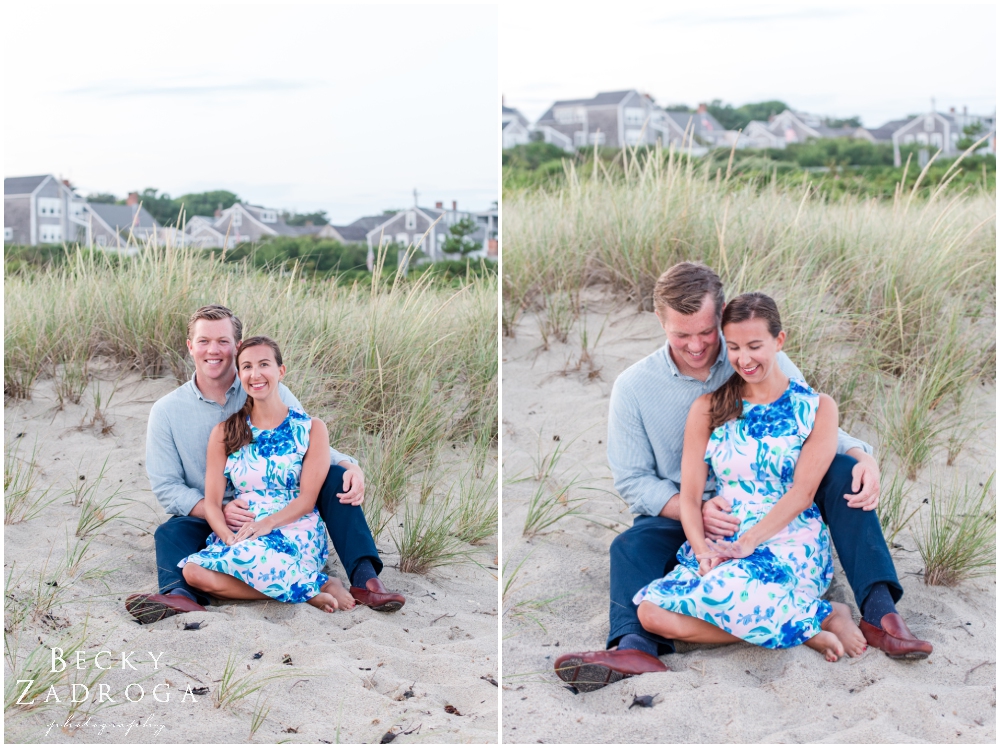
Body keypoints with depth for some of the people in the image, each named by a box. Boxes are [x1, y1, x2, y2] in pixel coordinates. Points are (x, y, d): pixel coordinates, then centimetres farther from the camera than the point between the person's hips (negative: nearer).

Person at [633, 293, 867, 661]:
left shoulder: (817, 407, 4)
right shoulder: (709, 408, 11)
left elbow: (802, 493, -5)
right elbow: (689, 496, 5)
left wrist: (747, 543, -17)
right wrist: (703, 550, -15)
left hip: (790, 543, -4)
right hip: (720, 548, 4)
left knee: (726, 594, -39)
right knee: (652, 612, -27)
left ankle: (824, 615, -11)